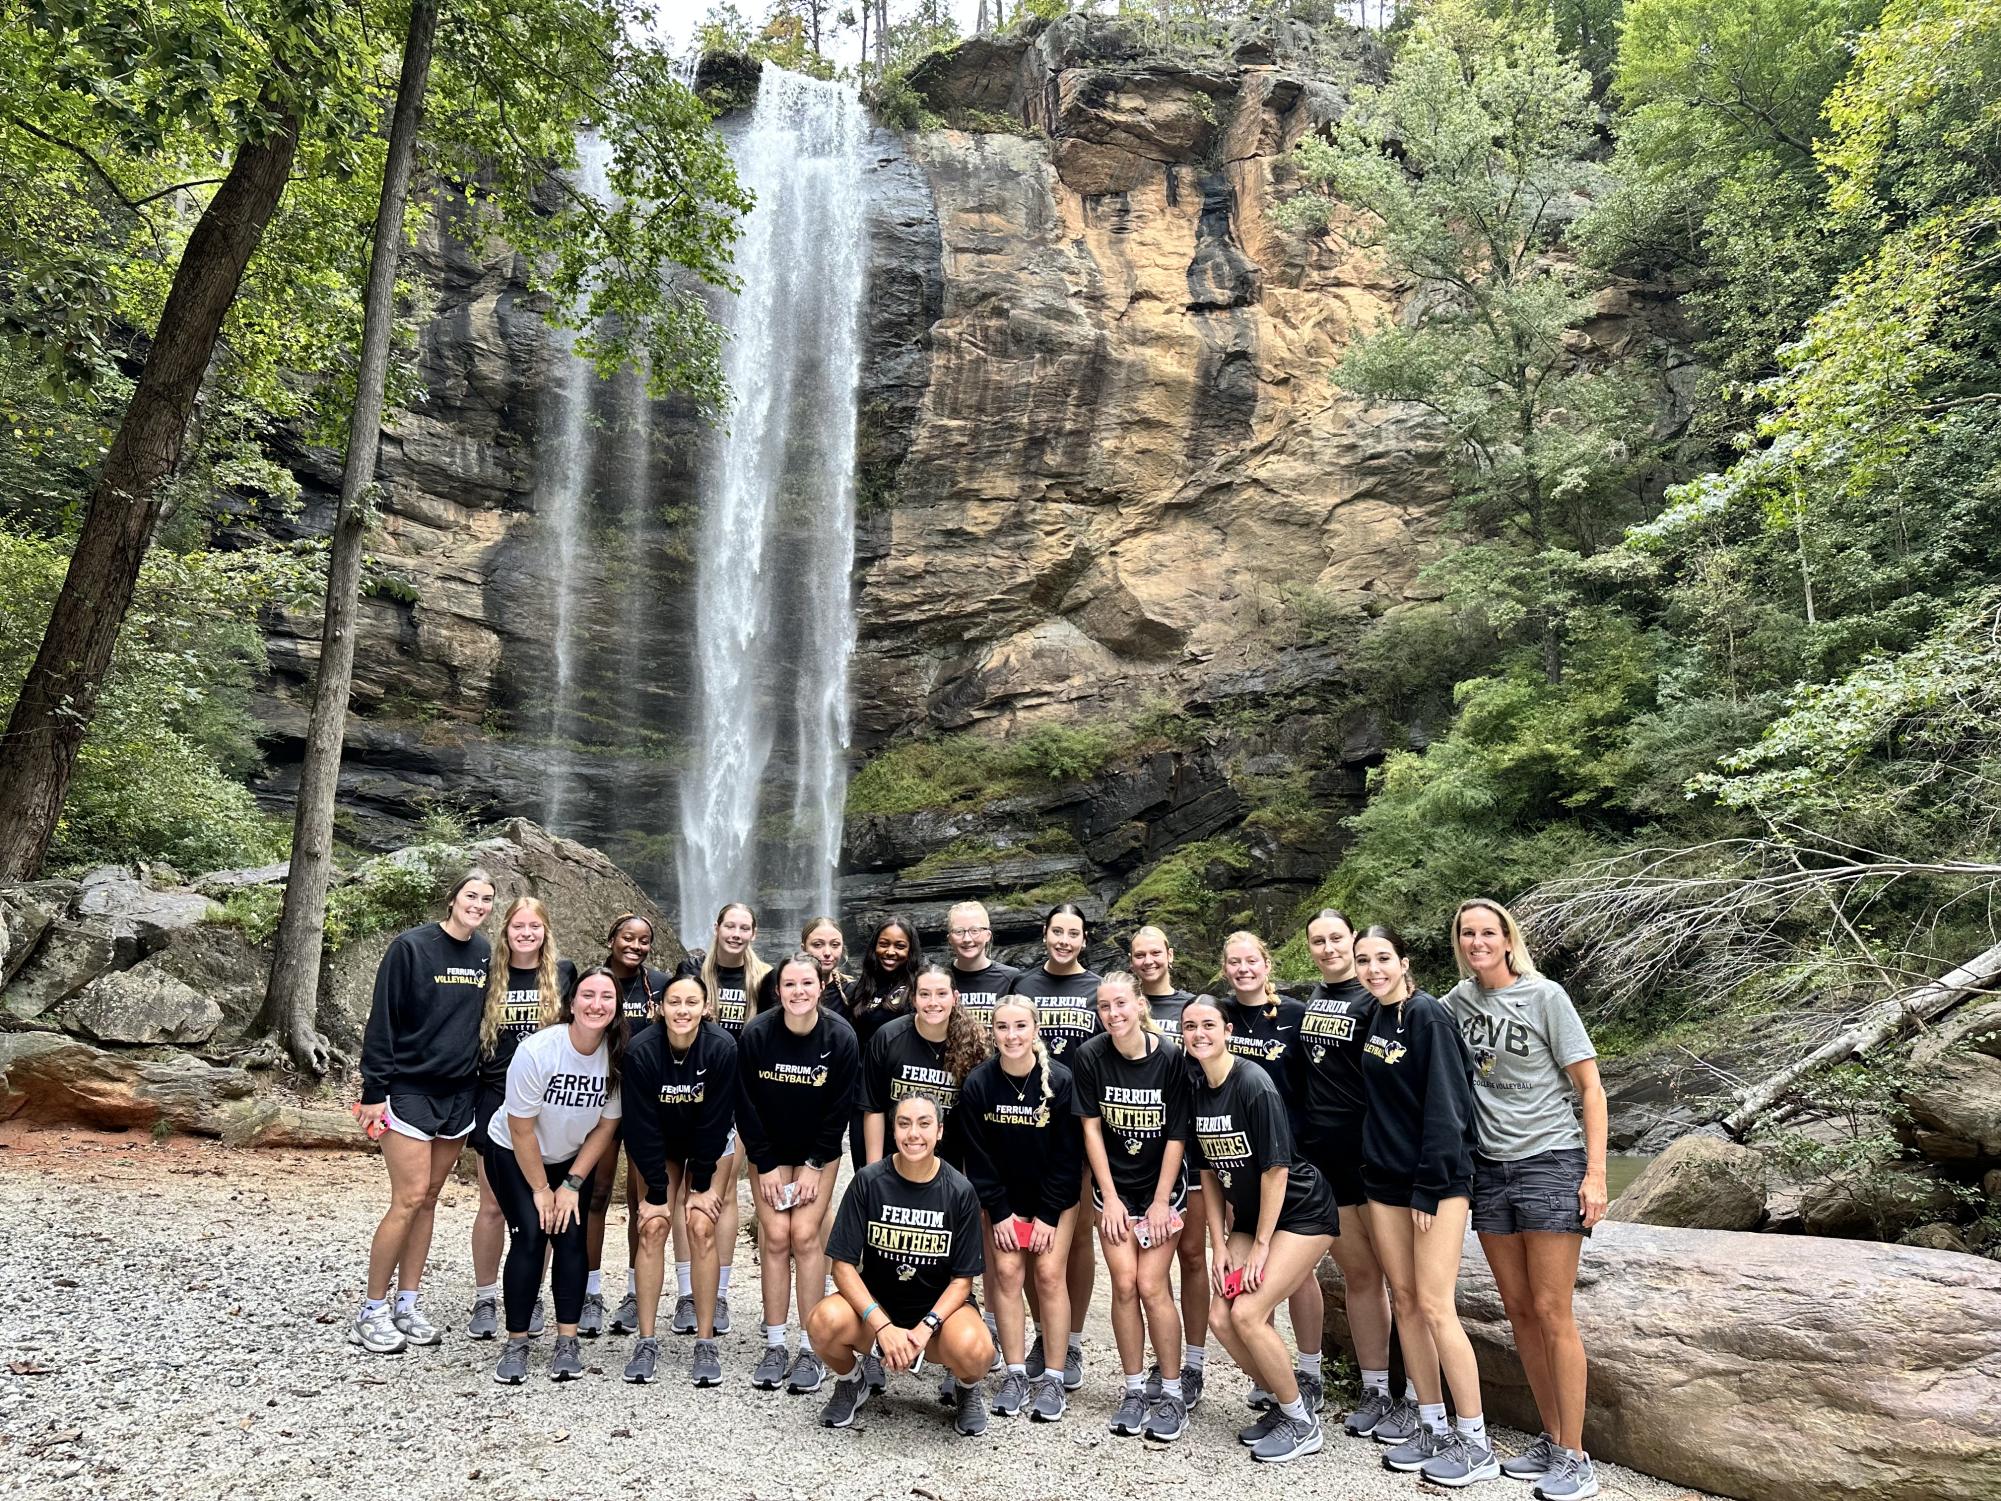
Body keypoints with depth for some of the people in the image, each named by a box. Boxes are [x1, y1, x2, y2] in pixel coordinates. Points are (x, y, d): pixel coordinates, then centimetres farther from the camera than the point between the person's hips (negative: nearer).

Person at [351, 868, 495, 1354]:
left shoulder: (485, 954, 6)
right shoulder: (410, 947, -10)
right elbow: (382, 1021, -10)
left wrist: (483, 1090, 12)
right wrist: (374, 1091, -11)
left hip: (459, 1095, 5)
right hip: (409, 1091, -5)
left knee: (429, 1198, 10)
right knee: (409, 1200, -7)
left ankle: (406, 1307, 19)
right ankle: (372, 1312, 8)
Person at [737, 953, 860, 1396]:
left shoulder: (841, 1037, -17)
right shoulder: (756, 1032, -16)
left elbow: (841, 1108, -11)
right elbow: (746, 1105, -9)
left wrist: (813, 1166, -11)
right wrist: (766, 1165, -9)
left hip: (819, 1151, -1)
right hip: (768, 1151, 1)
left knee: (806, 1235, -9)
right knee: (775, 1236, -6)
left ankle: (813, 1350, 0)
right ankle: (775, 1346, 5)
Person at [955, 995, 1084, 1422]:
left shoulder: (1060, 1080, -19)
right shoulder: (978, 1084, -15)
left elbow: (1068, 1156, -13)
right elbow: (978, 1158, -8)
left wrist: (1049, 1216, -13)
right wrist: (999, 1214, -9)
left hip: (1055, 1195, -1)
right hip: (1002, 1197, 2)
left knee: (1049, 1274, -5)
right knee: (1007, 1272, -4)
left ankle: (1053, 1379, 5)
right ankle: (1014, 1374, 8)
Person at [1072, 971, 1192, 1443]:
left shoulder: (1170, 1058, -15)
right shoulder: (1090, 1057, -11)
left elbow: (1176, 1135, -10)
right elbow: (1091, 1128, -5)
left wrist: (1161, 1201, -10)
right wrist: (1110, 1196, -6)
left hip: (1160, 1187, -1)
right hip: (1113, 1187, 2)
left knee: (1151, 1285, -6)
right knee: (1124, 1285, -3)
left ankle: (1172, 1392, 10)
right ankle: (1135, 1390, 13)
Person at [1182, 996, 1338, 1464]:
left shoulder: (1253, 1084, -22)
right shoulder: (1198, 1093, -1)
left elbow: (1275, 1168, -20)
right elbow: (1210, 1174, 6)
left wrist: (1260, 1245, -15)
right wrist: (1220, 1246, 2)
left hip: (1301, 1213, -7)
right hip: (1250, 1215, 7)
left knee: (1247, 1313, -15)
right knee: (1221, 1317, -3)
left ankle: (1301, 1423, 6)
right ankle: (1286, 1399, 21)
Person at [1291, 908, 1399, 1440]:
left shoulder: (1375, 1000, -7)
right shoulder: (1306, 1004, 12)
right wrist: (1296, 1144, 14)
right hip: (1321, 1156, 6)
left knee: (1400, 1275, 0)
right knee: (1358, 1274, 13)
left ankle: (1415, 1397, 10)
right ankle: (1375, 1391, 22)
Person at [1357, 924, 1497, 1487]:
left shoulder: (1427, 1015, -13)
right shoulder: (1373, 1018, 9)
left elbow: (1444, 1105, -16)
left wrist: (1430, 1187, -17)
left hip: (1435, 1179, -7)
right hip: (1385, 1178, 7)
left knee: (1435, 1307, -6)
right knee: (1405, 1302, 9)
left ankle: (1475, 1441, 5)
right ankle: (1432, 1429, 19)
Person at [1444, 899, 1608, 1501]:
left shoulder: (1545, 996, -7)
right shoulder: (1459, 1000, 5)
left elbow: (1590, 1088, -7)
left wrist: (1595, 1174, -12)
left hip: (1551, 1162, -5)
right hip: (1490, 1168, 5)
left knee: (1552, 1313, -3)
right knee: (1519, 1311, 10)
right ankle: (1550, 1439, 23)